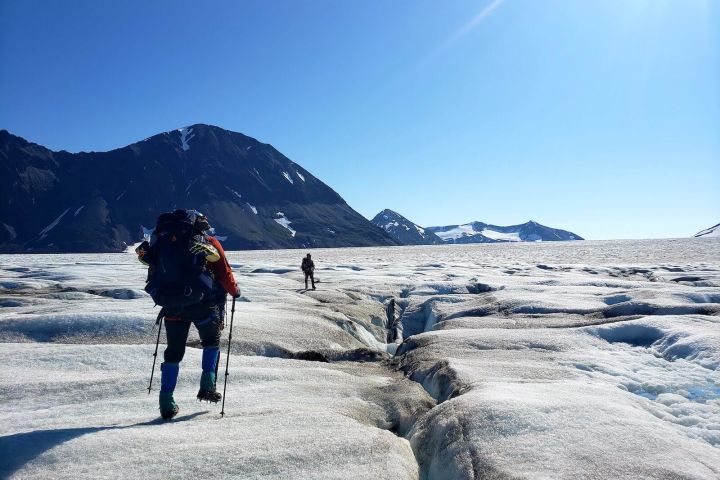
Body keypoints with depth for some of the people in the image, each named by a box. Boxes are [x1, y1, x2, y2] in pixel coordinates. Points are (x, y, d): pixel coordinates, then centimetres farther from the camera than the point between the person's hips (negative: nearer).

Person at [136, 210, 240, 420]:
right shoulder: (210, 243, 4)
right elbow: (225, 274, 1)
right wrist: (234, 291, 15)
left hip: (172, 306, 2)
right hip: (203, 304, -2)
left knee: (173, 352, 14)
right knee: (211, 340, 23)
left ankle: (166, 401, 10)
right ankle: (207, 385, 12)